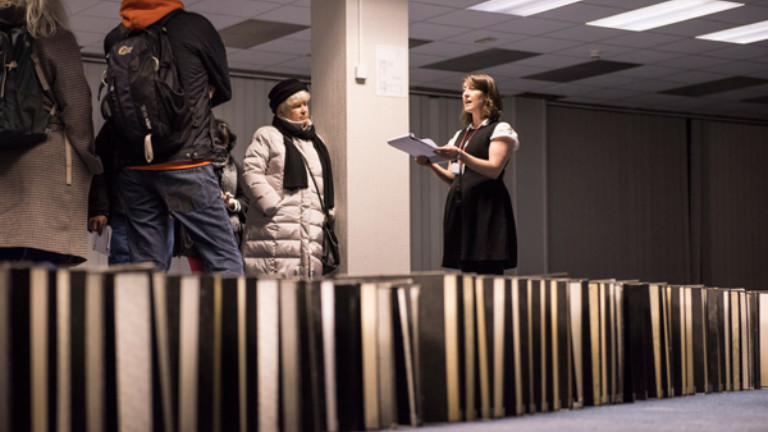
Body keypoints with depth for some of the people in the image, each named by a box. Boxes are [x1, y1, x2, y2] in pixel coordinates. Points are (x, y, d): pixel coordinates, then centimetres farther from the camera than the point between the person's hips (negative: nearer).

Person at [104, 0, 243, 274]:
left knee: (146, 264, 8)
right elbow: (223, 89, 10)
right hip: (186, 162, -4)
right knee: (225, 260, -2)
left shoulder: (115, 40, 8)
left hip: (133, 167, 5)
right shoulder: (194, 26, -2)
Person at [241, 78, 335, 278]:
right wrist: (273, 205, -12)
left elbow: (325, 183, 29)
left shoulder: (317, 142, 26)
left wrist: (327, 212, 13)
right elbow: (251, 172, -3)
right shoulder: (267, 136, 8)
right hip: (275, 230, -5)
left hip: (311, 230, 5)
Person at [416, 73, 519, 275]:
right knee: (467, 274, 1)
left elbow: (494, 170, -10)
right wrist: (432, 165, 2)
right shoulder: (460, 135, 23)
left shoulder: (500, 130, 3)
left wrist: (460, 155, -20)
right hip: (460, 207, 6)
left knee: (489, 272, -14)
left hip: (487, 208, -6)